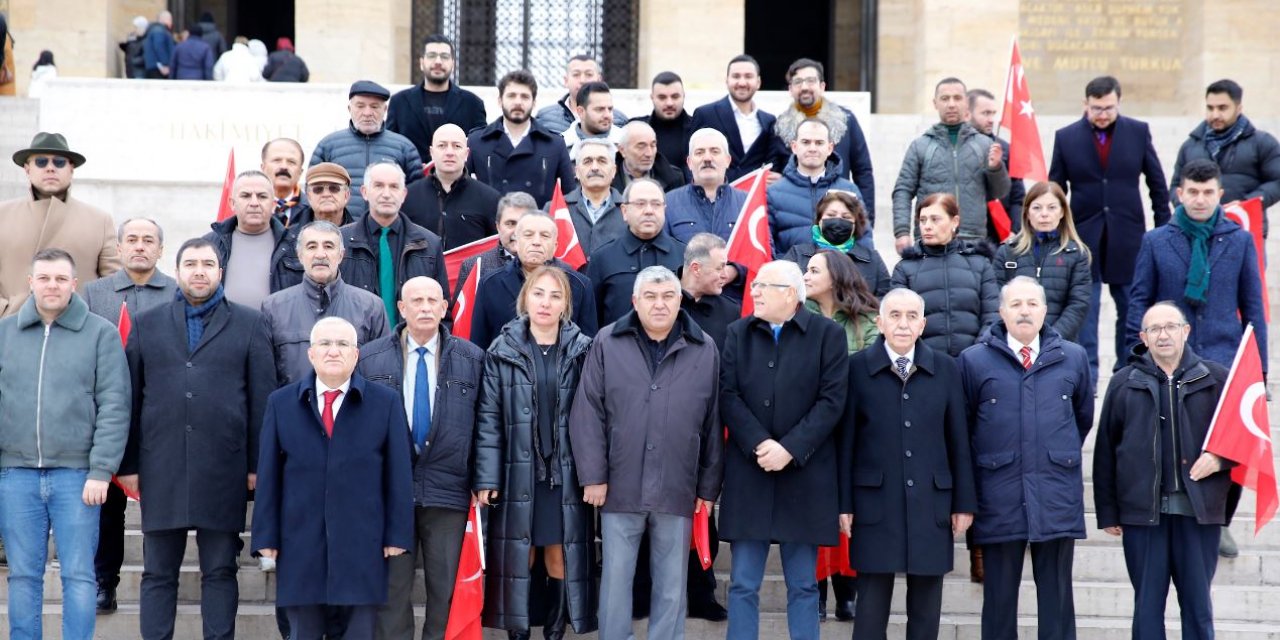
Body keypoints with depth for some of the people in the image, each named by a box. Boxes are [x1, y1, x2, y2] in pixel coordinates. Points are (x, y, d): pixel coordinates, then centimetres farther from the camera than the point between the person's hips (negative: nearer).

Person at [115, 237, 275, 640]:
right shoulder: (147, 324, 11)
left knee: (220, 572, 4)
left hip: (223, 468, -1)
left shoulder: (248, 324, 7)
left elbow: (262, 398, 4)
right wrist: (128, 464, 4)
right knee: (158, 573, 5)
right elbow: (130, 398, 9)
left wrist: (258, 464, -1)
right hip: (161, 468, 1)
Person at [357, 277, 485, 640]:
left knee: (447, 590, 4)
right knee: (391, 588, 6)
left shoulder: (472, 359, 4)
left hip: (448, 490, 0)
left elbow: (482, 424, 6)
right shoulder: (369, 359, 5)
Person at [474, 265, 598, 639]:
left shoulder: (584, 352, 2)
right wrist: (485, 478, -8)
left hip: (566, 475, 0)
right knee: (517, 560, 4)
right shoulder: (503, 352, 2)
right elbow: (488, 419, -1)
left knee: (562, 561, 3)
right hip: (518, 475, 0)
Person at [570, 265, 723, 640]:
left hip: (677, 490, 1)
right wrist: (593, 475, -6)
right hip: (620, 487, -1)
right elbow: (588, 413, -1)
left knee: (671, 585, 8)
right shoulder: (607, 344, 1)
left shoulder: (705, 350, 4)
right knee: (616, 579, 6)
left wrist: (709, 487, 5)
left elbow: (713, 424, 6)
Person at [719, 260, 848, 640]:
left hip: (804, 474, -2)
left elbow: (832, 400, -7)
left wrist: (790, 449, -15)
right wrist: (759, 445, -15)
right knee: (743, 584, 4)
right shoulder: (738, 334, 9)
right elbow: (728, 396, 0)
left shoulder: (828, 334, 1)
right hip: (748, 472, 2)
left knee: (803, 585, 6)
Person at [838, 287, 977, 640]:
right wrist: (844, 504, -4)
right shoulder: (857, 367, 0)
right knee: (872, 606, 2)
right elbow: (845, 440, -1)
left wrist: (964, 502, 5)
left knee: (926, 610, 7)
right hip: (876, 502, -2)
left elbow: (958, 439, 7)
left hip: (931, 502, 2)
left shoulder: (945, 368, 6)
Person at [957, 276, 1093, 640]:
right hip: (999, 497, -1)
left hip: (1058, 496, 1)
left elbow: (1084, 416, 20)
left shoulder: (1073, 357, 7)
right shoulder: (974, 360, 2)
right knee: (999, 595, 5)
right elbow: (961, 427, 8)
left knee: (1057, 593, 6)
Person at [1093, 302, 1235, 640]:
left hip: (1199, 511, 0)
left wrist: (1221, 457, -9)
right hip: (1143, 511, 0)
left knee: (1198, 607, 7)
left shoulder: (1215, 379, 4)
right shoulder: (1124, 383, 6)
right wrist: (1107, 512, 2)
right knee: (1147, 606, 5)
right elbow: (1105, 452, 5)